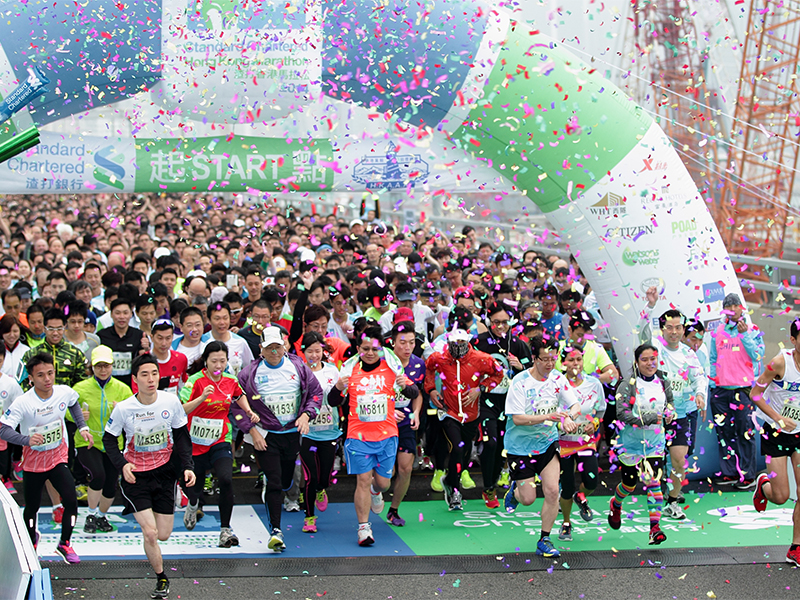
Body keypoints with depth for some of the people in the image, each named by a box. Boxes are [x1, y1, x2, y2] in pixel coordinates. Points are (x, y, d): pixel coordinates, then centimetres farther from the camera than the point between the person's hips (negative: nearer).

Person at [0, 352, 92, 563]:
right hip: (33, 463, -2)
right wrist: (27, 439, -49)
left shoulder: (65, 392, -12)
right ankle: (31, 541, 46)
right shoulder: (22, 403, -24)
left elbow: (74, 404, 14)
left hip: (58, 458, 2)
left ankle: (64, 544, 8)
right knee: (32, 507, 14)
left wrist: (83, 427, 4)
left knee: (71, 500, -15)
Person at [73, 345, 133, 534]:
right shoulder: (81, 388, -4)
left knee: (111, 486, 5)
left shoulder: (122, 389, 0)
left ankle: (102, 516, 37)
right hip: (87, 442, -2)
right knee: (98, 475, -24)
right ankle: (91, 515, 2)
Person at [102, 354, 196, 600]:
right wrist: (122, 464, -16)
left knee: (163, 535, 6)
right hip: (135, 475, -2)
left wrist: (187, 467, -8)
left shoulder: (171, 401, -10)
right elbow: (109, 439, -1)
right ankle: (161, 578, 13)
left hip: (164, 471, 2)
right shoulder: (123, 408, -15)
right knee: (150, 534, -10)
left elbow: (181, 436, 1)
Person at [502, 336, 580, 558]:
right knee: (528, 499, 0)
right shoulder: (520, 382, -18)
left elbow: (576, 404, -3)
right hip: (520, 446, -3)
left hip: (548, 442, 4)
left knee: (552, 492, -6)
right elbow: (517, 418, -21)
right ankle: (515, 490, 38)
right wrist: (548, 417, -32)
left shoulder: (557, 378, -4)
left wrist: (568, 417, -26)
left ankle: (544, 540, 11)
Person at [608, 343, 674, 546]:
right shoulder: (628, 385, -13)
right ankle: (615, 505, 44)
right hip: (631, 441, -3)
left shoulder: (664, 383, 3)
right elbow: (621, 413, -20)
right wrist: (647, 419, -28)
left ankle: (655, 528, -8)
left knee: (654, 481, -10)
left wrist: (669, 414, 0)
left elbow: (670, 404, 22)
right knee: (629, 483, 11)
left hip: (655, 441, 3)